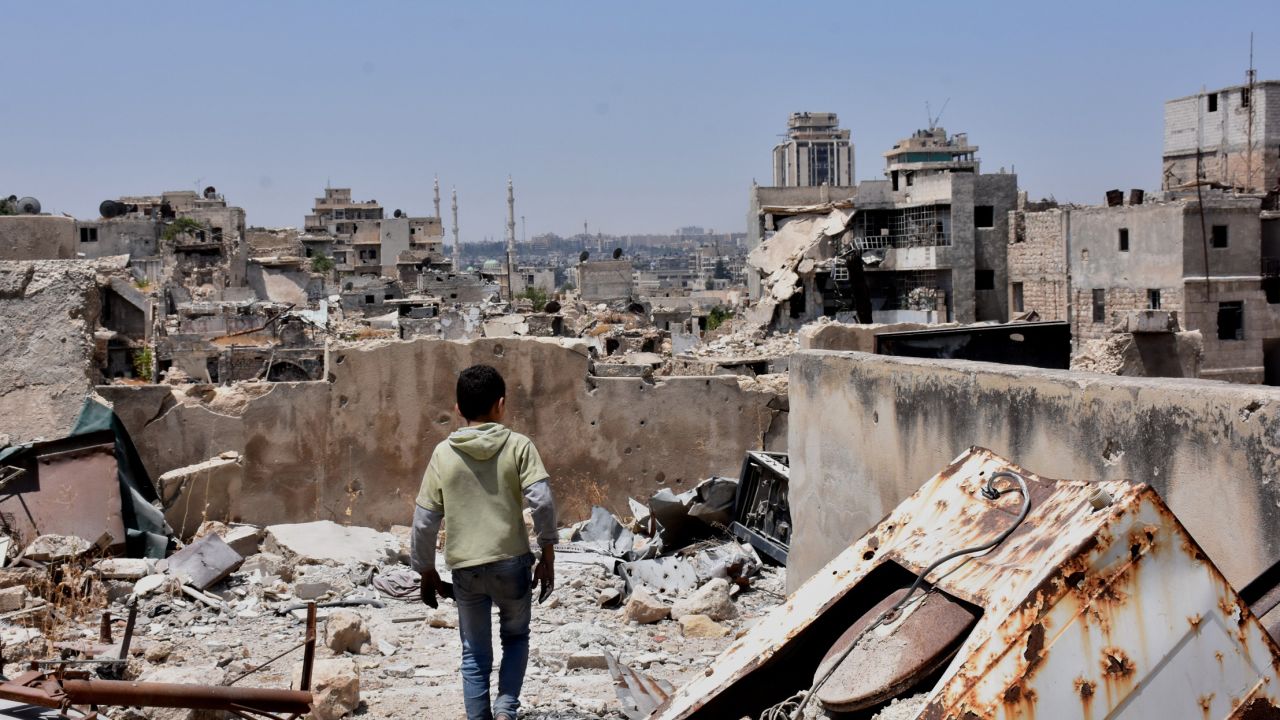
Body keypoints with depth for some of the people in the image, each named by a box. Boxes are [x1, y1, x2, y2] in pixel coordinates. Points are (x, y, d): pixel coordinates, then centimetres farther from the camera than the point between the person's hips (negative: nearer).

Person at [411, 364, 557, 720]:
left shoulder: (444, 453, 2)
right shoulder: (518, 446, -3)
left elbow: (424, 520, 2)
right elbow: (542, 501, -13)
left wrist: (427, 572, 13)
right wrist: (548, 557, -2)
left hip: (465, 568, 1)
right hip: (511, 562, -1)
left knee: (475, 654, 14)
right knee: (516, 637, 20)